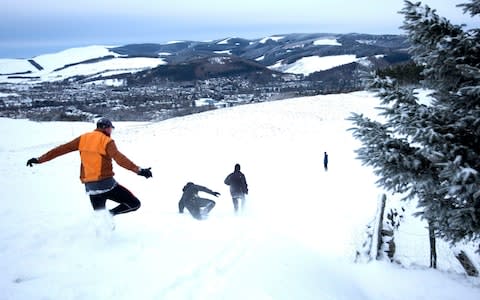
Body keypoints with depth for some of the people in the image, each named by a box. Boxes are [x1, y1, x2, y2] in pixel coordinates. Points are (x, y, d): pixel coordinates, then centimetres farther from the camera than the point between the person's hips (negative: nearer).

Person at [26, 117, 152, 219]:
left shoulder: (83, 139, 8)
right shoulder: (107, 141, -8)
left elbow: (61, 149, 9)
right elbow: (119, 158, -24)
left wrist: (39, 159, 16)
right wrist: (138, 170, -33)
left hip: (90, 186, 6)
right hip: (107, 184, -6)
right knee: (134, 204, 0)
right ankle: (109, 214, -17)